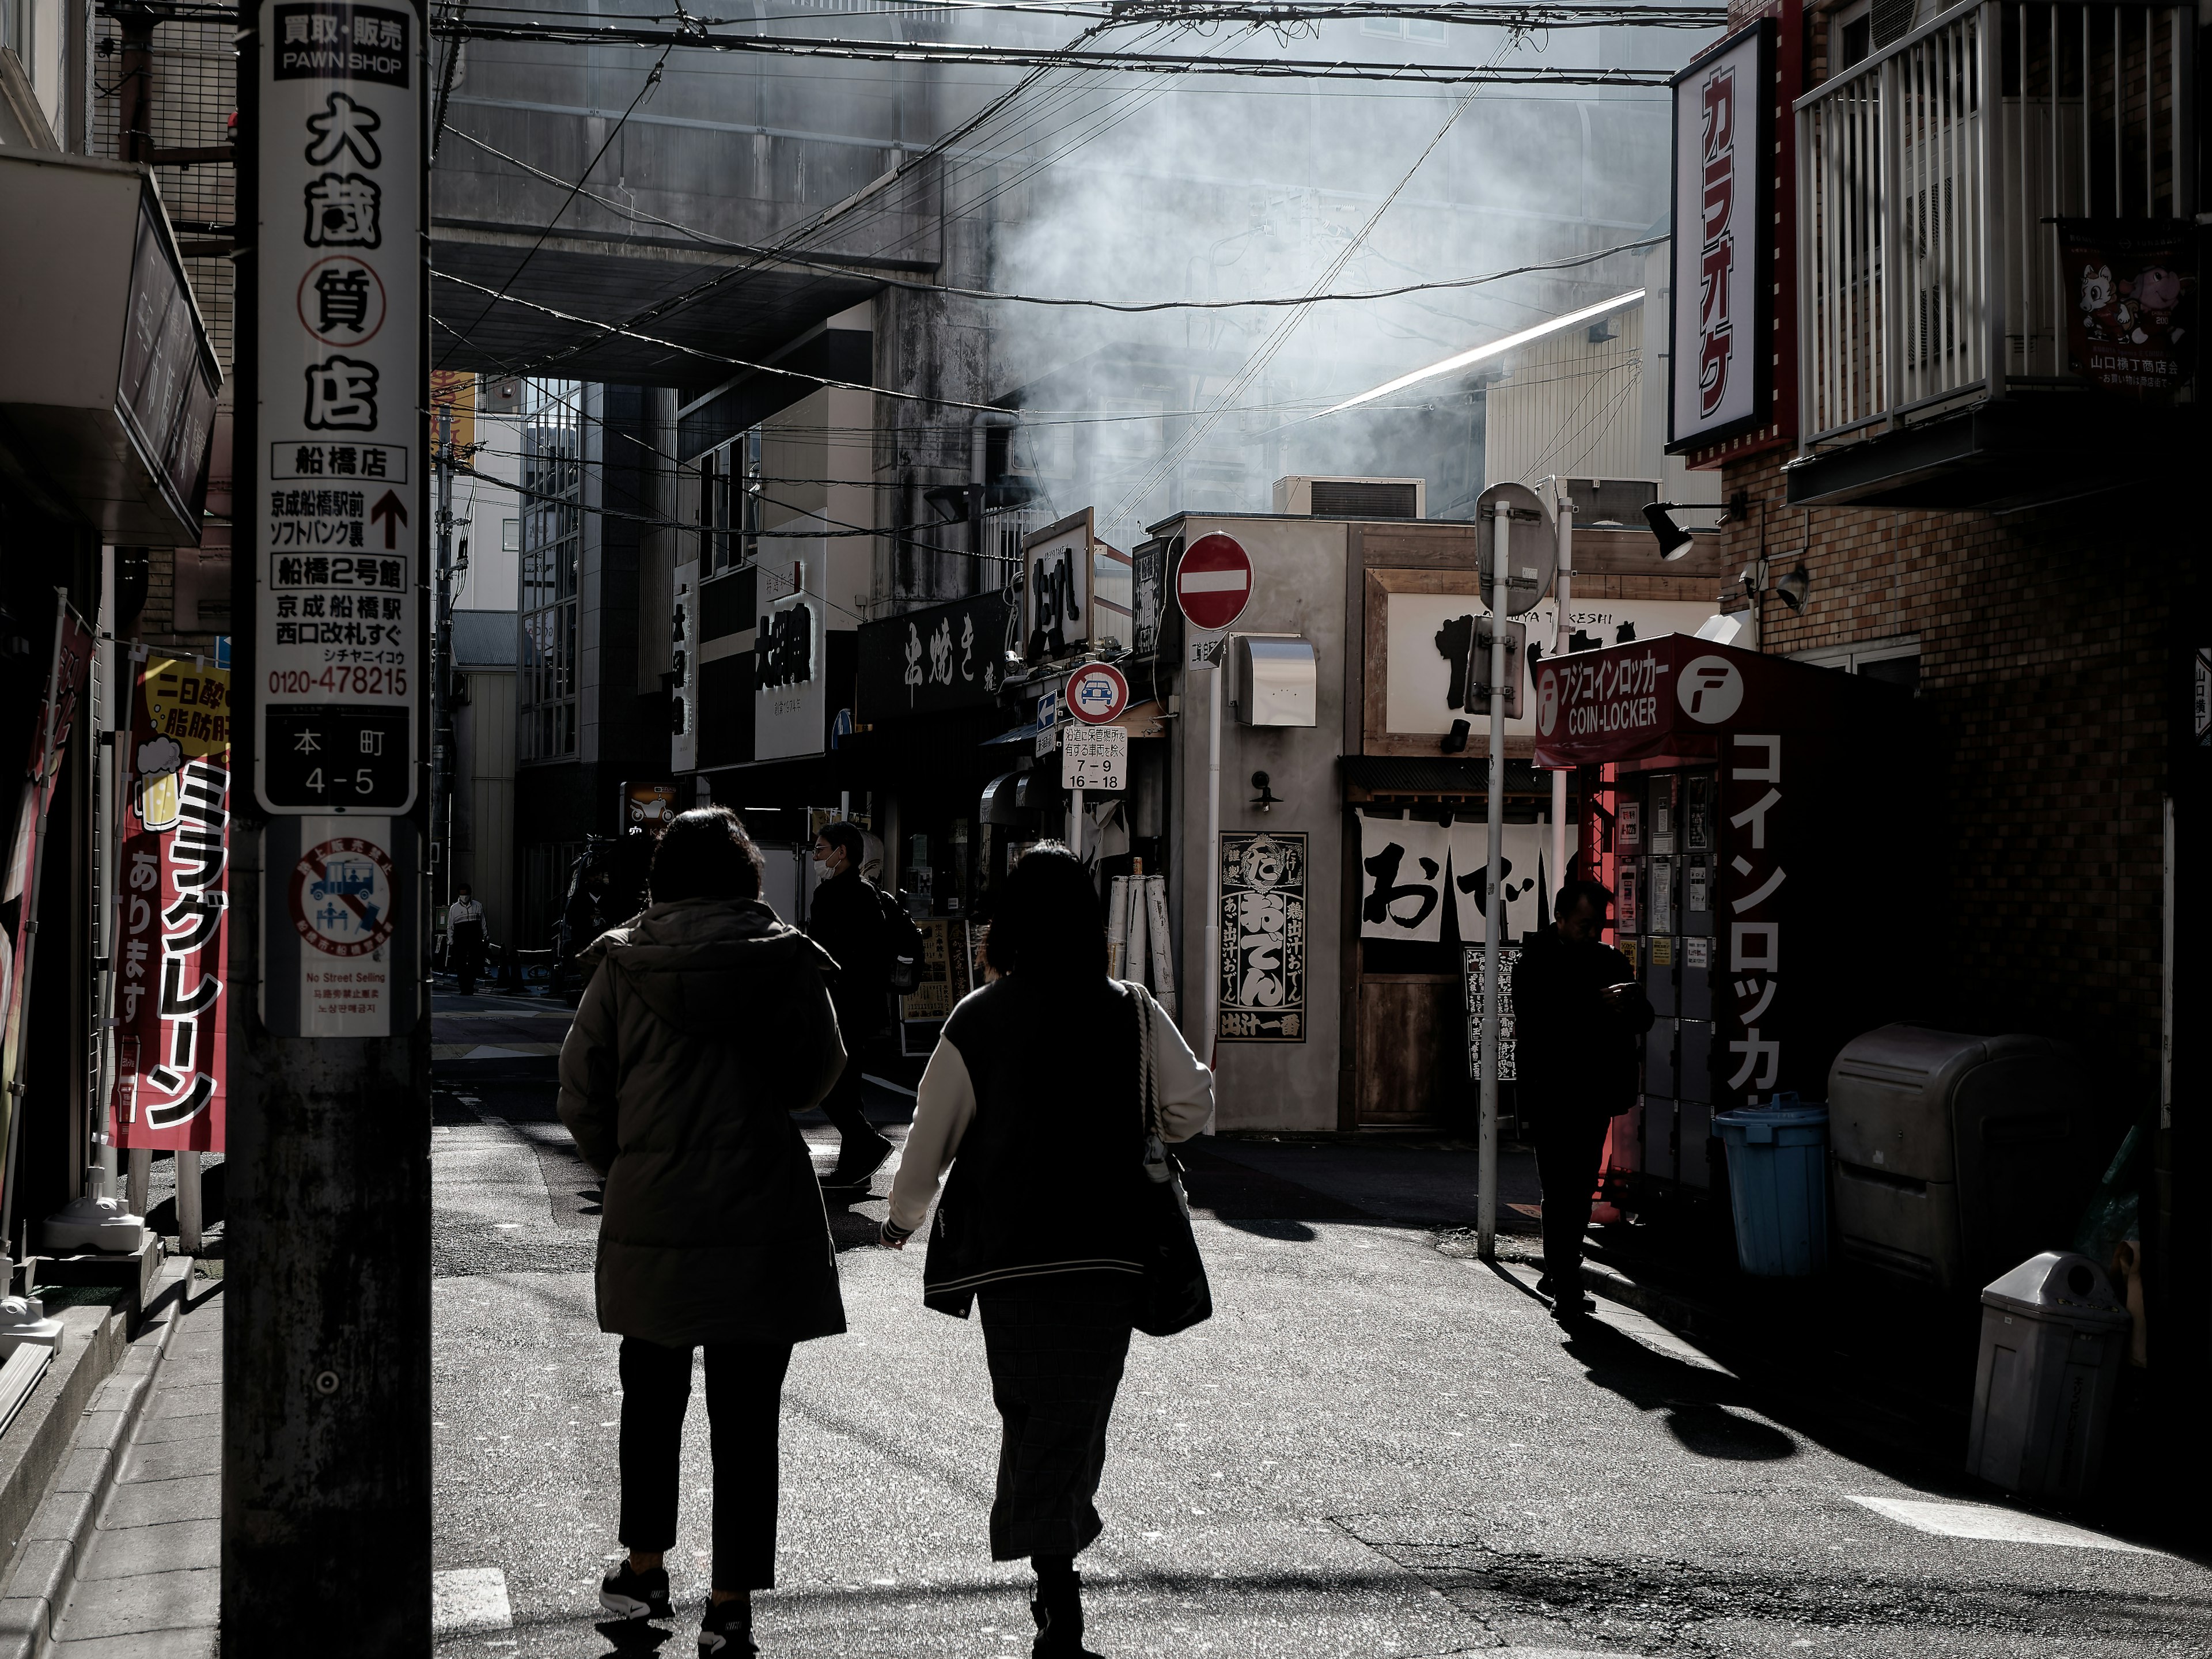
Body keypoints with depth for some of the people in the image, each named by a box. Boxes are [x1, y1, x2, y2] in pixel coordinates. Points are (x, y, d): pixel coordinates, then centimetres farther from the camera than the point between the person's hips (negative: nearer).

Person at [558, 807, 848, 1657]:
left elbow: (582, 1095, -1)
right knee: (745, 1413, 4)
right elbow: (816, 1076, 6)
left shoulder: (621, 965, -4)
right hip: (762, 1220, -1)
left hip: (651, 1219, 2)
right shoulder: (787, 962, -6)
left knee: (652, 1396, 20)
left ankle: (644, 1568, 31)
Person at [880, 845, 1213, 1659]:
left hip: (1008, 1253, 0)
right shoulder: (1129, 1012, 1)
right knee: (1076, 1421, 8)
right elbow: (1193, 1102, -4)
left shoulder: (976, 1020, -1)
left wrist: (903, 1217, 20)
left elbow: (931, 1134, 3)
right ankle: (1057, 1578, 13)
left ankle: (1057, 1589, -2)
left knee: (1030, 1415, 7)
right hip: (1107, 1252, 0)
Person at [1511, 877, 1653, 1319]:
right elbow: (1536, 1019, -20)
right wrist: (1597, 1004, -28)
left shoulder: (1611, 962, 13)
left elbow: (1643, 1021, 12)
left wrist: (1632, 1007, -13)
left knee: (1580, 1189, 13)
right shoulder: (1537, 964, -5)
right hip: (1555, 1094, -6)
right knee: (1563, 1191, -8)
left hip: (1596, 1095, 6)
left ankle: (1557, 1274, 26)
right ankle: (1567, 1290, -7)